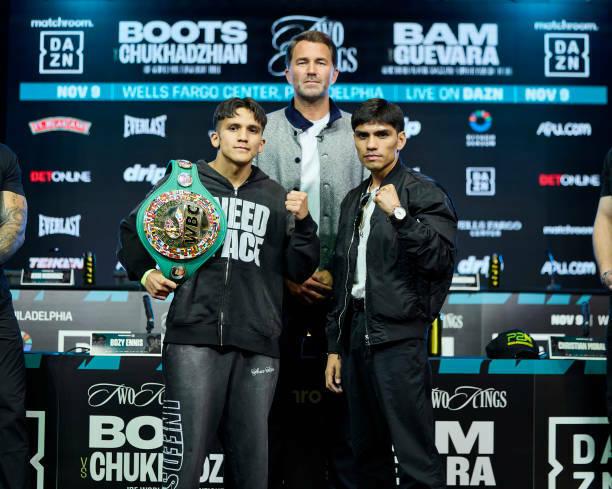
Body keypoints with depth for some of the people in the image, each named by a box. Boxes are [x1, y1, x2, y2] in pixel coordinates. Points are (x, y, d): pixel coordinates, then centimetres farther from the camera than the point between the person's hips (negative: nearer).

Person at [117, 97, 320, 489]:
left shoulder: (276, 198, 14)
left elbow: (300, 270, 11)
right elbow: (133, 230, 20)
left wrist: (302, 222, -3)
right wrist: (145, 272, 5)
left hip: (257, 346, 3)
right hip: (195, 338, -2)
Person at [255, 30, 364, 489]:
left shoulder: (358, 133, 8)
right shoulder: (264, 132, 7)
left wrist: (338, 274, -7)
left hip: (343, 291, 0)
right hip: (281, 291, 0)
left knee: (342, 396, 1)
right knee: (286, 396, 4)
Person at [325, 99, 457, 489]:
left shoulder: (424, 193, -3)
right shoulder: (354, 201, 18)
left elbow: (443, 260, -16)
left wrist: (400, 216, -25)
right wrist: (335, 347, 19)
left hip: (400, 337, -7)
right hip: (357, 335, 7)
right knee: (369, 457, 14)